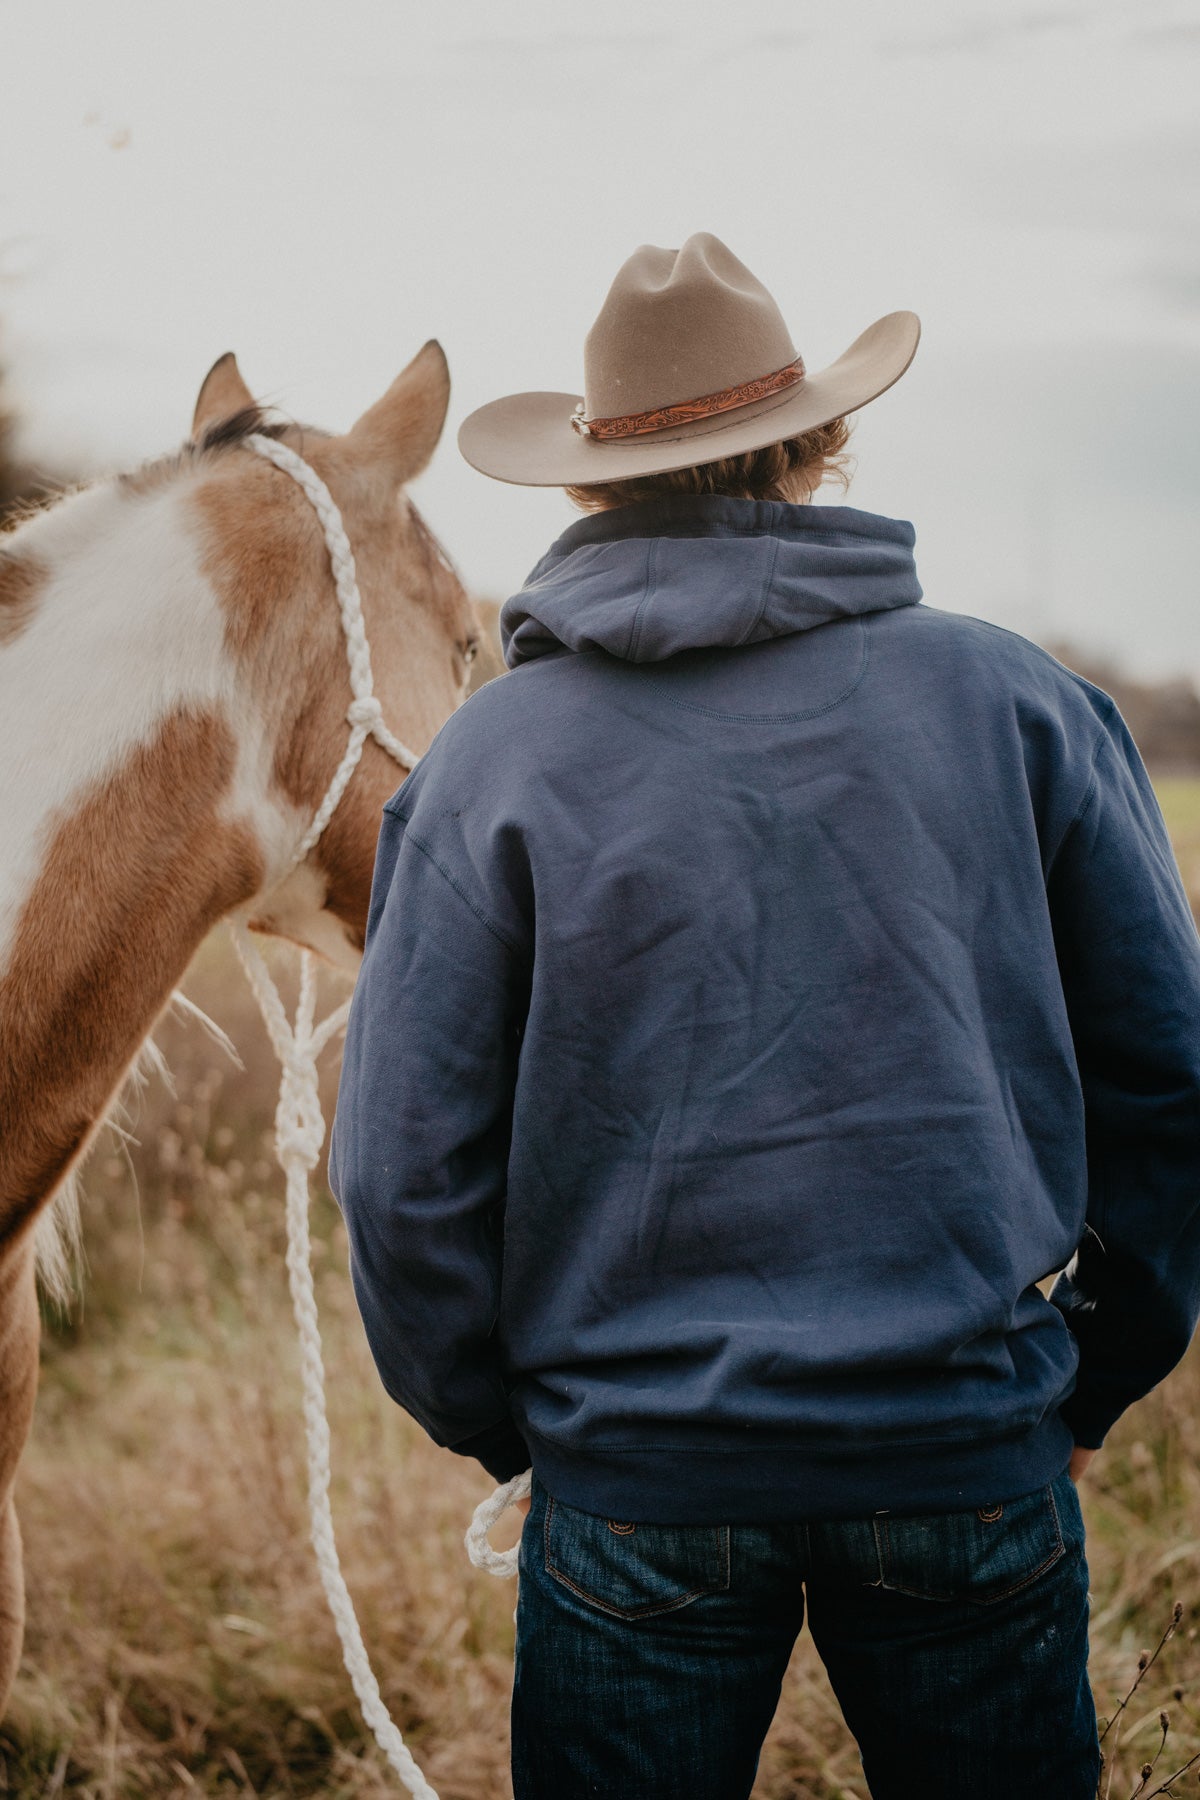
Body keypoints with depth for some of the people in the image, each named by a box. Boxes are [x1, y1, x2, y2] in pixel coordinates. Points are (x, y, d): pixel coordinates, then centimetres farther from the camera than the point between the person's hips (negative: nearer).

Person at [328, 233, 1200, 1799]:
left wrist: (494, 1422, 11)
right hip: (975, 1449, 1)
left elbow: (404, 1170, -5)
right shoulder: (1013, 700, -2)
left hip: (637, 1476, -1)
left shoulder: (494, 758, -6)